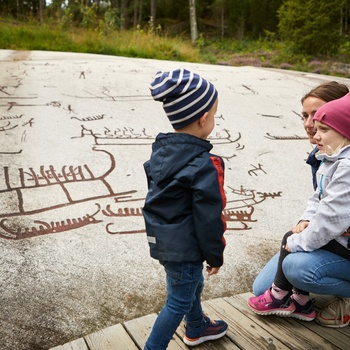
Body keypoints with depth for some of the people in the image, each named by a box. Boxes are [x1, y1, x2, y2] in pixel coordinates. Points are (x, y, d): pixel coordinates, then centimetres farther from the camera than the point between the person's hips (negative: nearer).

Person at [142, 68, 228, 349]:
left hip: (161, 238, 9)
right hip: (185, 247, -9)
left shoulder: (161, 149, 0)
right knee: (180, 300, 11)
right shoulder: (205, 165, -25)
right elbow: (209, 216, -21)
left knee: (193, 284, 29)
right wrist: (216, 255, -6)